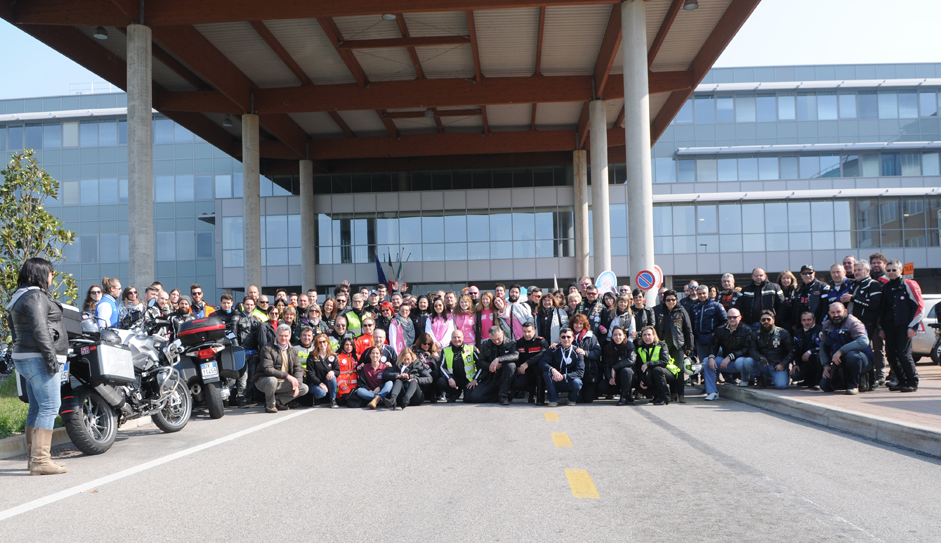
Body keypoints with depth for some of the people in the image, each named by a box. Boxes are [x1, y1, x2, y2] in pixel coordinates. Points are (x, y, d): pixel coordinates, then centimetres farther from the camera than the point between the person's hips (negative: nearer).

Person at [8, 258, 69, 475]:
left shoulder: (21, 296, 22)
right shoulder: (35, 296, -11)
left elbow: (15, 330, 24)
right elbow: (40, 329, -21)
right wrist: (50, 356, -22)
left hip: (26, 359, 11)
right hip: (38, 359, -11)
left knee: (36, 409, 12)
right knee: (49, 407, -13)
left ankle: (33, 457, 15)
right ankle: (40, 459, -16)